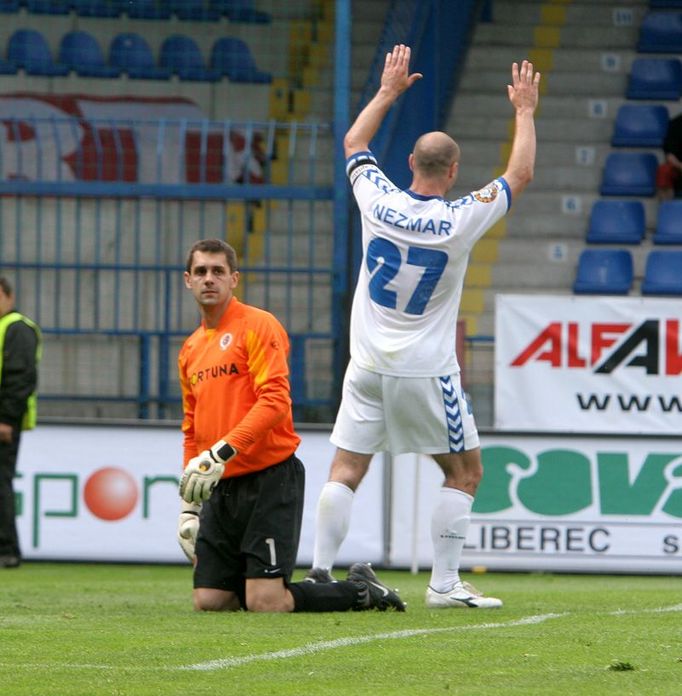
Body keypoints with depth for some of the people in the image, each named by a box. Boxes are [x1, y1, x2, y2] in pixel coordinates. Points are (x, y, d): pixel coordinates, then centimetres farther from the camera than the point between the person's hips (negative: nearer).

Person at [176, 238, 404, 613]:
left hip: (269, 480, -7)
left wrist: (222, 452, -26)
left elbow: (274, 400, -18)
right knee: (209, 601, -1)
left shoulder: (257, 325, -5)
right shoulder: (190, 349, 18)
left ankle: (361, 591, 10)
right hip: (221, 489, 7)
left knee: (265, 604, -15)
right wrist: (189, 501, 21)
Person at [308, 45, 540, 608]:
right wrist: (525, 111, 13)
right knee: (465, 472, 8)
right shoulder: (460, 221, -13)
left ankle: (320, 573, -1)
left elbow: (354, 142, 16)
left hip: (368, 368, 3)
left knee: (346, 472, 6)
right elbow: (521, 174, 2)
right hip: (426, 372, -3)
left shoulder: (378, 202, -5)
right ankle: (445, 582, 3)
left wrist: (388, 91, 26)